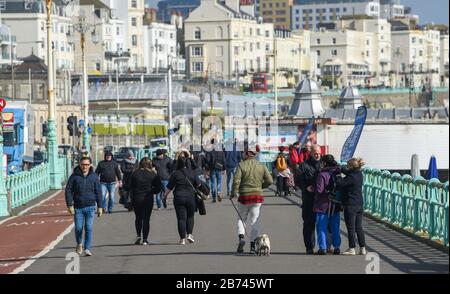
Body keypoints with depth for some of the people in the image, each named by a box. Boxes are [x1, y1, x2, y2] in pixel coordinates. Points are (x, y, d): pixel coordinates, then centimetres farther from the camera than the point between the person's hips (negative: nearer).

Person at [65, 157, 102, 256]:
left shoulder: (94, 176, 3)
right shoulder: (74, 176, 0)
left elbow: (98, 192, 7)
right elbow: (68, 191, -1)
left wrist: (99, 207, 4)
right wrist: (69, 205, -9)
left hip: (90, 207, 0)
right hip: (78, 207, 0)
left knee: (89, 228, -7)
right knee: (78, 228, 2)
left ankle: (87, 249, -3)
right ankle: (79, 244, 29)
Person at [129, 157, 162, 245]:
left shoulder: (135, 173, -4)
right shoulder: (153, 175, -6)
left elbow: (131, 186, 0)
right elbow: (158, 188, -4)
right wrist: (151, 192, 10)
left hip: (136, 199, 1)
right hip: (148, 199, -1)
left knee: (138, 217, 18)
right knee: (146, 219, 5)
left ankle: (138, 235, 5)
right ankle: (145, 239, 3)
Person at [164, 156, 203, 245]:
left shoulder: (175, 174, -4)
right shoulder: (192, 172, -2)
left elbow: (170, 187, 0)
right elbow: (198, 184, 4)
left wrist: (165, 195, 17)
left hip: (179, 198, -1)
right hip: (190, 197, 1)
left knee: (181, 218, 2)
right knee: (190, 216, 17)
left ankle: (182, 238, -1)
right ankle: (189, 234, 4)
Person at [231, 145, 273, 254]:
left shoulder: (241, 165, -6)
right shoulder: (261, 166, 3)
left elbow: (236, 180, -13)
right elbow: (270, 181, 3)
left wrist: (234, 192, -1)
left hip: (244, 196, -2)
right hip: (257, 196, 2)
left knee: (241, 219, 15)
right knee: (255, 221, 5)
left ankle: (241, 237, -8)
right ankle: (252, 246, 1)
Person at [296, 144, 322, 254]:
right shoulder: (304, 166, 6)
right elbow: (298, 181, 1)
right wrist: (306, 188, -16)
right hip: (309, 199, -2)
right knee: (309, 223, 0)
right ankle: (309, 247, 4)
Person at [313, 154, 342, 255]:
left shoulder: (322, 174, -16)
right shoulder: (337, 173, 1)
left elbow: (319, 190, -19)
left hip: (323, 204, -5)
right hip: (335, 205, 5)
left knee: (322, 227, 3)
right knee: (335, 227, 12)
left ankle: (323, 248, 1)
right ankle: (337, 247, 14)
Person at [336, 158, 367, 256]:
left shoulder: (351, 177, -20)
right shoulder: (359, 174, 6)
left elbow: (340, 183, -21)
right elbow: (346, 171, 19)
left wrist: (337, 176, -4)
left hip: (350, 205, -8)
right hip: (359, 205, 8)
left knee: (351, 228, -1)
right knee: (359, 227, 12)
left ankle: (352, 249, 2)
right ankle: (362, 248, 13)